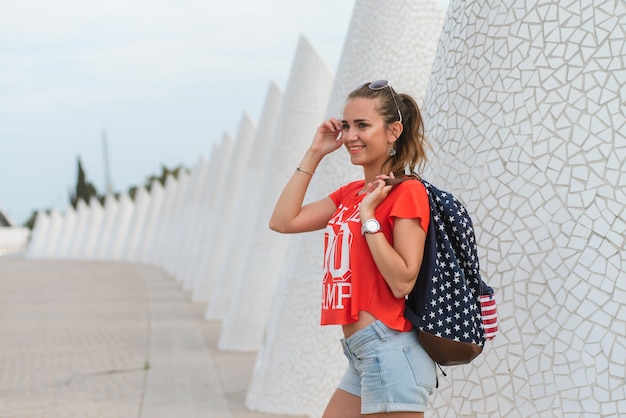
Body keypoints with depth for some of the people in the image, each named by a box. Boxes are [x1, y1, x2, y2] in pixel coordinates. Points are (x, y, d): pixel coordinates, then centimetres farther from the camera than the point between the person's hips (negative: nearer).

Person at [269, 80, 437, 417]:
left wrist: (369, 215, -16)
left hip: (389, 352, -8)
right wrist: (314, 154, 9)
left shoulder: (407, 192, -9)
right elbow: (283, 221, 8)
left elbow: (403, 282, -16)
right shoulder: (349, 194, 15)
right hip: (360, 355, 8)